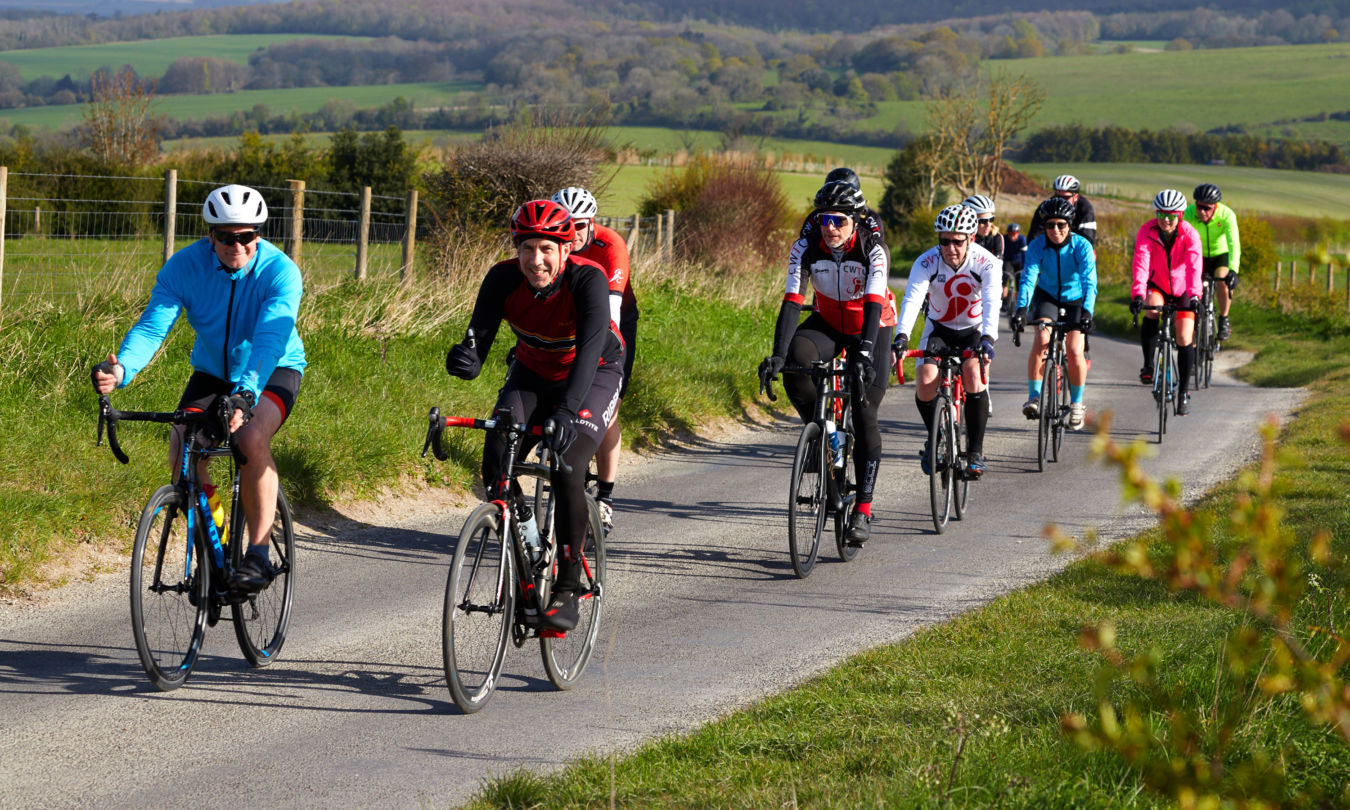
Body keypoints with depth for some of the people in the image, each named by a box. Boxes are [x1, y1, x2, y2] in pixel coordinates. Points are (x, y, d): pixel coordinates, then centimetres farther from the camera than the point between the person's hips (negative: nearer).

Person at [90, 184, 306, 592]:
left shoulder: (280, 271, -26)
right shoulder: (185, 266, -18)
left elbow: (269, 340, -39)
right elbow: (153, 324, -27)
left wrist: (246, 395, -56)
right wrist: (121, 369, -48)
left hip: (273, 371, -3)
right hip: (212, 372, 3)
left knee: (252, 436, -32)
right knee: (181, 450, -21)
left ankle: (259, 553, -22)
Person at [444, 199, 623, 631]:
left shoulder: (588, 279, -31)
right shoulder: (503, 279, -21)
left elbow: (590, 350, -42)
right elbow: (480, 333, -29)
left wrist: (567, 410, -57)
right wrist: (465, 358, -54)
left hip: (594, 374, -4)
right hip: (532, 374, 4)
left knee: (567, 469, -26)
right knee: (496, 465, -19)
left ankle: (567, 589, -15)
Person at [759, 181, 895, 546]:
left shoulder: (873, 251, -27)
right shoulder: (805, 249, -20)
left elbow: (873, 306, -36)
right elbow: (792, 302, -25)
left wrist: (863, 355, -51)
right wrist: (777, 354, -38)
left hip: (872, 328, -2)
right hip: (828, 323, 2)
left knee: (864, 417, -14)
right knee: (796, 363, -32)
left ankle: (863, 509, -8)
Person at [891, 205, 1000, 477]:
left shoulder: (987, 263, -25)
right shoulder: (926, 262, -24)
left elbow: (991, 304, -38)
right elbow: (912, 299, -37)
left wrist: (987, 339, -56)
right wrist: (901, 337, -53)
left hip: (973, 329, -1)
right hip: (939, 328, 1)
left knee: (974, 378, -26)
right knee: (925, 385, -18)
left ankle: (976, 452, -13)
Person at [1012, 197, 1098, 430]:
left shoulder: (1081, 246, -24)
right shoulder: (1037, 246, -21)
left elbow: (1089, 282, -32)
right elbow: (1028, 278, -30)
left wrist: (1087, 312, -48)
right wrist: (1021, 309, -45)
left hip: (1075, 299, -1)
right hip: (1047, 295, 1)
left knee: (1075, 352, -13)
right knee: (1042, 339, -25)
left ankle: (1077, 404, 8)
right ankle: (1034, 397, -17)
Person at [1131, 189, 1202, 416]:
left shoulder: (1189, 235, -22)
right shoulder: (1146, 232, -21)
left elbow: (1193, 266, -34)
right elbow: (1141, 263, -33)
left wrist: (1194, 295, -50)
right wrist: (1138, 294, -47)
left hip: (1182, 288, 0)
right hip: (1156, 285, 0)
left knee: (1184, 339, -7)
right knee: (1151, 310, -33)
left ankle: (1184, 392, 7)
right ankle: (1148, 365, -19)